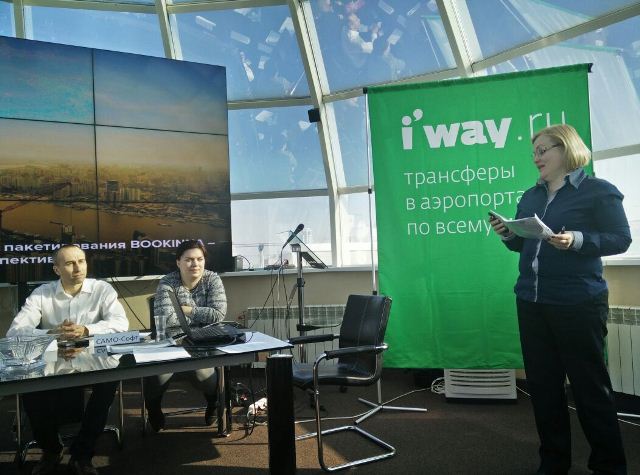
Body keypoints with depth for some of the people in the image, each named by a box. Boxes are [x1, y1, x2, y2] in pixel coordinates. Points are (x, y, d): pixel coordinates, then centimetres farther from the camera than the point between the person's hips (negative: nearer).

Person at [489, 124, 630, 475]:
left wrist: (577, 240, -24)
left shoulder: (598, 190, -4)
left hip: (579, 303, -6)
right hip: (531, 302, 6)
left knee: (589, 385, 4)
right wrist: (507, 234, -4)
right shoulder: (531, 196, 14)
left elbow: (621, 238, -9)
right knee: (543, 383, 12)